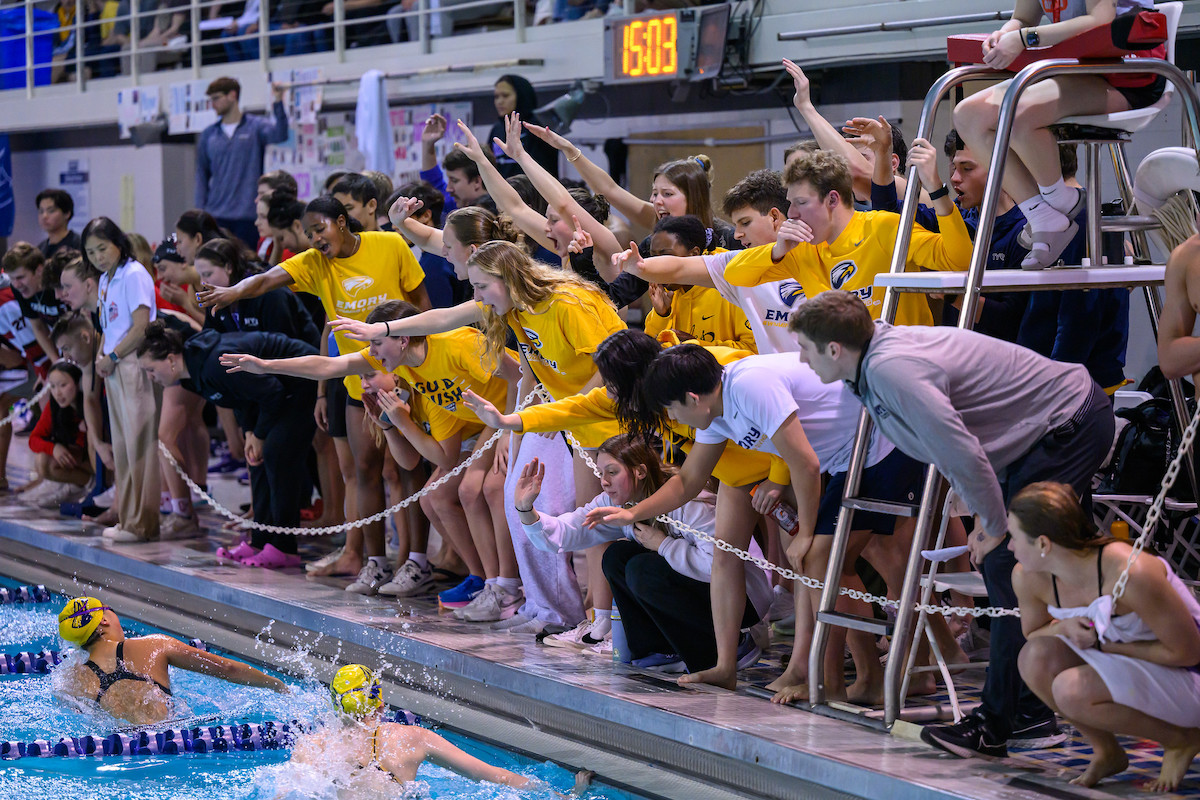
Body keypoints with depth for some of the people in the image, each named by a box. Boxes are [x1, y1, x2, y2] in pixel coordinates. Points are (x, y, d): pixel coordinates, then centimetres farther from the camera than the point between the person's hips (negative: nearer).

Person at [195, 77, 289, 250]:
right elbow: (201, 175, 14)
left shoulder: (255, 126, 3)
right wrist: (200, 212, 7)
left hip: (248, 215, -3)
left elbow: (279, 135, -18)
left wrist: (278, 102, -29)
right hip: (216, 216, 3)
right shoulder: (208, 135, 12)